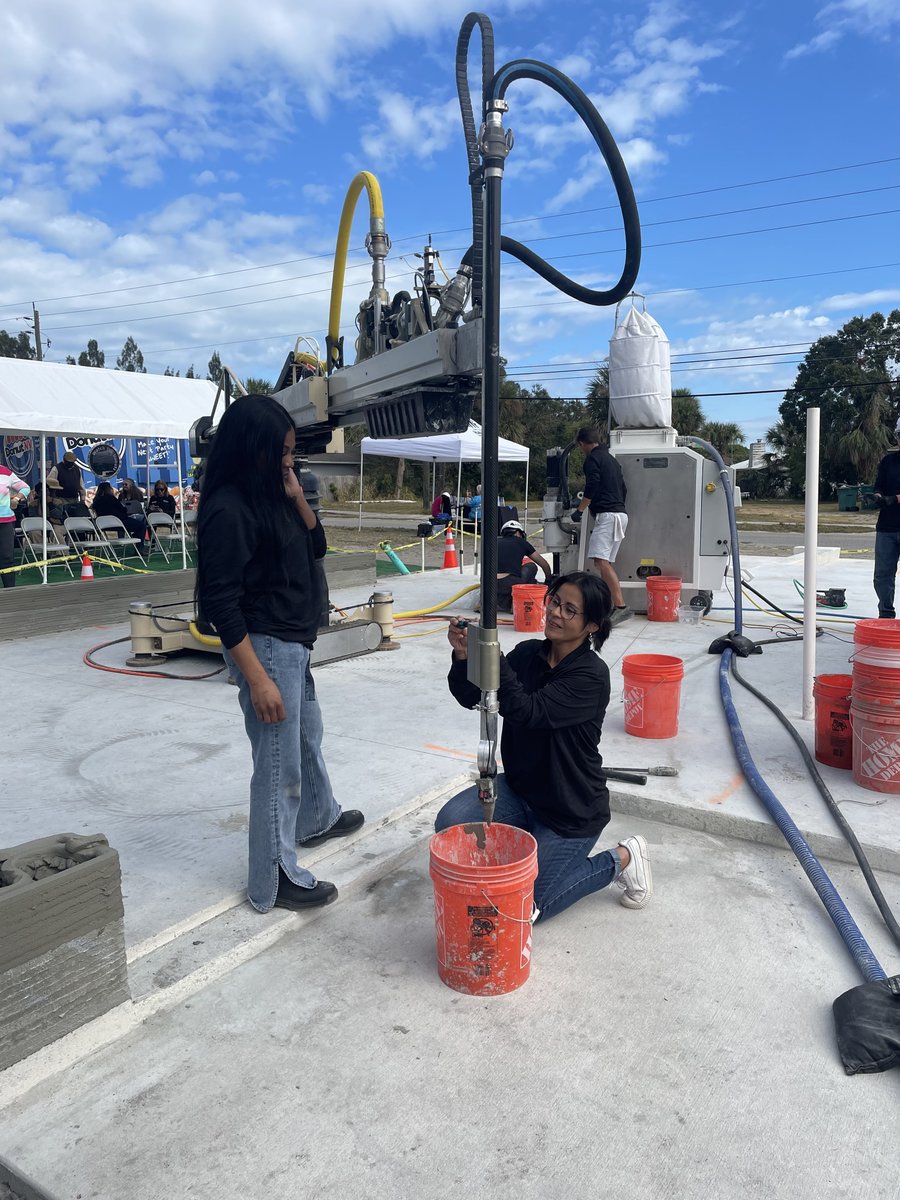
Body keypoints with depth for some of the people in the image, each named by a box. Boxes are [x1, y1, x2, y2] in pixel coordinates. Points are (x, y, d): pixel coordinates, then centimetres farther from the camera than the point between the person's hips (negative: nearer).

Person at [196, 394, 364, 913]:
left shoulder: (272, 495, 6)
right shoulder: (229, 509, -21)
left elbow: (316, 547, 12)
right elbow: (221, 602, -22)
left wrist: (297, 497, -5)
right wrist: (258, 679, -23)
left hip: (294, 643, 10)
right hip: (265, 647, -10)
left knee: (308, 735, 28)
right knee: (279, 765, 1)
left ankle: (318, 818, 52)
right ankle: (275, 881, 18)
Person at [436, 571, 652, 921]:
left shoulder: (592, 675, -22)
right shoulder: (528, 653, -3)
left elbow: (527, 712, -33)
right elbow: (470, 697, -9)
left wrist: (492, 657, -43)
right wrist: (463, 656, -29)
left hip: (572, 812, -6)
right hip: (519, 789, 6)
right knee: (450, 824, -16)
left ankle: (621, 859, 15)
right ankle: (534, 844, 14)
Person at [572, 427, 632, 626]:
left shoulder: (593, 458, -3)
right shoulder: (610, 458, 25)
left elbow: (592, 487, -15)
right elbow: (622, 488, 29)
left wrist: (579, 510, -7)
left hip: (607, 514, -10)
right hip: (620, 514, 10)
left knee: (601, 560, -19)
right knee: (606, 562, 11)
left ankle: (621, 605, -28)